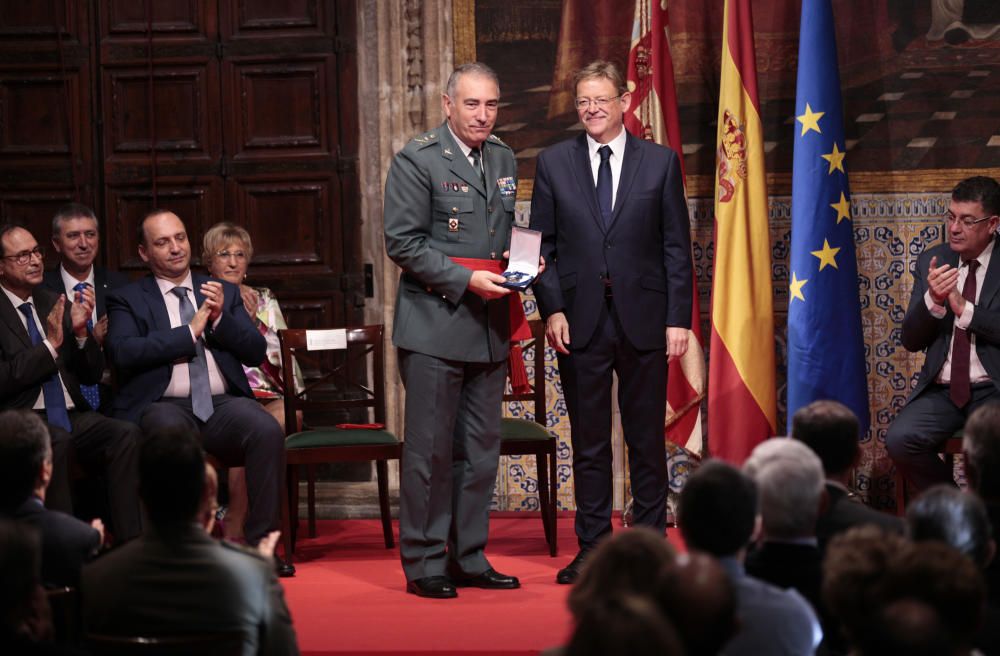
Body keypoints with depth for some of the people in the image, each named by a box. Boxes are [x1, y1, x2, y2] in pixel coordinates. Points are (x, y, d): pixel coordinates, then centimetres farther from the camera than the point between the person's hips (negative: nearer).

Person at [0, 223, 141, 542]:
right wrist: (50, 344, -13)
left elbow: (92, 375, 17)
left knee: (127, 434, -24)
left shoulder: (56, 303, 17)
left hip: (71, 416, 5)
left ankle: (130, 544, -27)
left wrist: (81, 331, -1)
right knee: (56, 440, -37)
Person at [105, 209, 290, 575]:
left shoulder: (225, 293, 21)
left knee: (268, 431, -29)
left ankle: (261, 543, -21)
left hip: (223, 403, 3)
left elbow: (256, 352, 13)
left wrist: (220, 319, -5)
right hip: (164, 406, -3)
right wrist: (190, 332, -7)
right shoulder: (128, 299, 11)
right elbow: (122, 352, -8)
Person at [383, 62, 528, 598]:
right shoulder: (417, 160, -8)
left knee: (481, 450, 10)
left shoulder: (503, 160, 14)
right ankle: (423, 564, 4)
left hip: (489, 328, 7)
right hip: (435, 325, -7)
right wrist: (466, 279, -18)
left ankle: (468, 558, 19)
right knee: (430, 451, -3)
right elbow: (402, 242, -11)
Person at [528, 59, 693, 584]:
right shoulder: (553, 163, 6)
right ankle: (592, 548, 12)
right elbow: (542, 245, 6)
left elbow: (676, 247, 3)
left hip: (643, 319, -1)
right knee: (588, 442, 5)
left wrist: (678, 318, -3)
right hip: (580, 320, 1)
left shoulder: (661, 162, 4)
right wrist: (552, 309, -5)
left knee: (648, 440, 5)